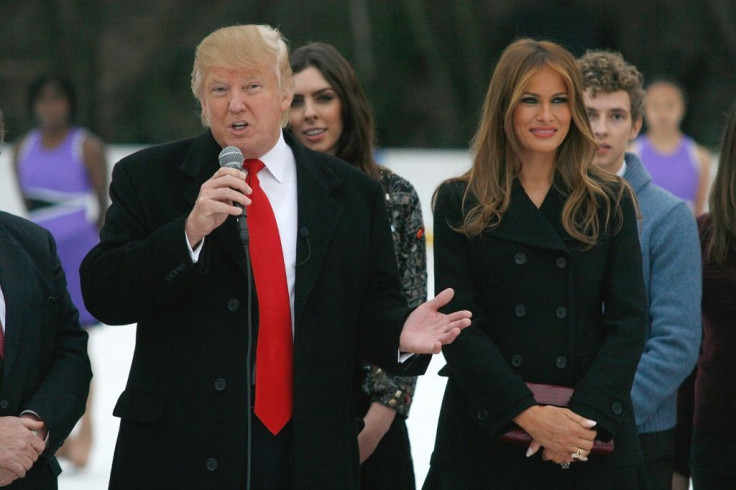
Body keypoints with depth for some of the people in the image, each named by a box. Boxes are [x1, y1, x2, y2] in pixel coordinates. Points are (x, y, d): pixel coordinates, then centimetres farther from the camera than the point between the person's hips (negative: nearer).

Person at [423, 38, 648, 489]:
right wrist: (526, 413, -15)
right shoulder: (459, 204, 3)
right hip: (486, 431, -1)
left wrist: (587, 415, -14)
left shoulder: (611, 203, 7)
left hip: (595, 431, 1)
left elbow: (628, 321, 0)